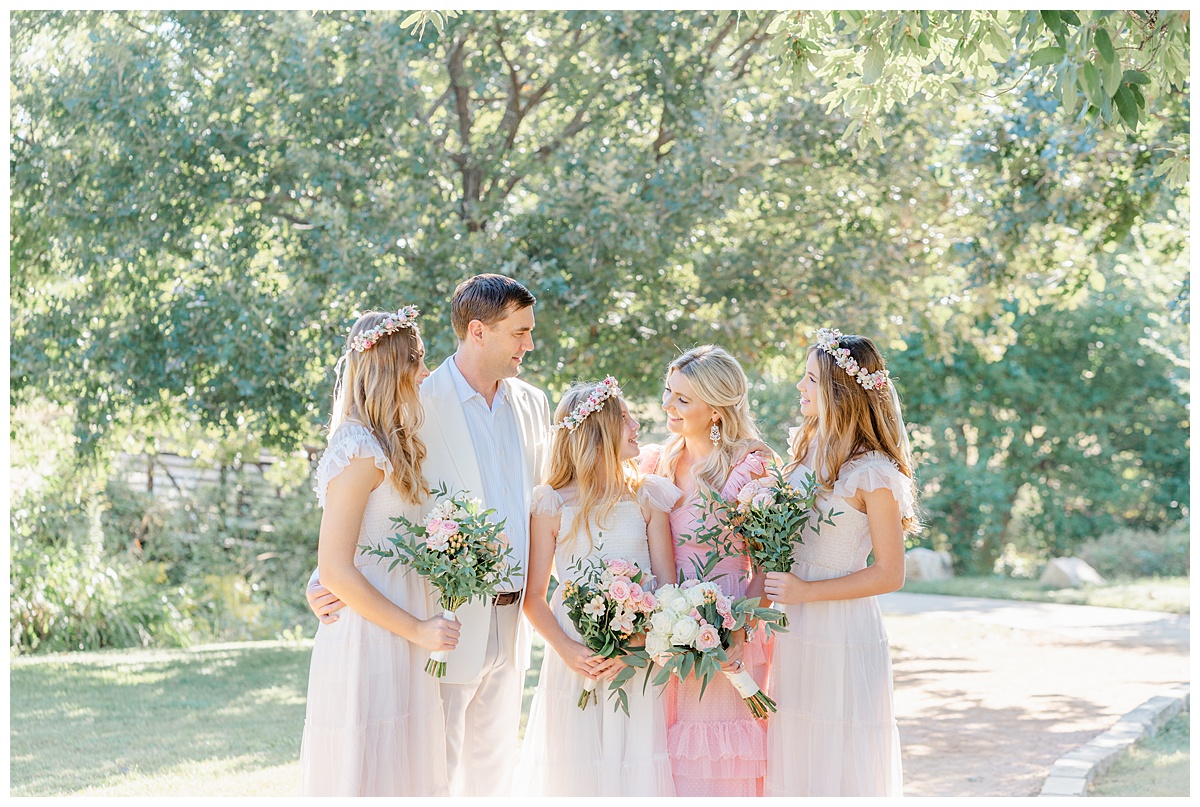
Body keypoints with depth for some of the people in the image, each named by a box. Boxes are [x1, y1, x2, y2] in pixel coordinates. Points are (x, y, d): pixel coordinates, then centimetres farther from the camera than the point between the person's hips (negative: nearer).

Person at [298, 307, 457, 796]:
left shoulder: (393, 448, 13)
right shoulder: (361, 452, -15)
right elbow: (335, 571, -17)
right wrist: (417, 629, -15)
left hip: (401, 648, 9)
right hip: (367, 643, -9)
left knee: (404, 773, 12)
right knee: (365, 776, -1)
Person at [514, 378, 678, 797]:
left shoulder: (647, 496, 4)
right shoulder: (552, 504, -1)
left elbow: (667, 584, 1)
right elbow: (534, 596, 0)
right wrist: (566, 650, -15)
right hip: (576, 663, -1)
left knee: (636, 773, 4)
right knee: (574, 774, 4)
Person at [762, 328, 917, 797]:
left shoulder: (873, 474, -14)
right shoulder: (805, 452, 7)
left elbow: (890, 575, -13)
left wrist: (806, 592, -16)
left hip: (844, 634, -7)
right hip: (795, 633, 7)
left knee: (842, 768, 3)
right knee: (796, 761, 12)